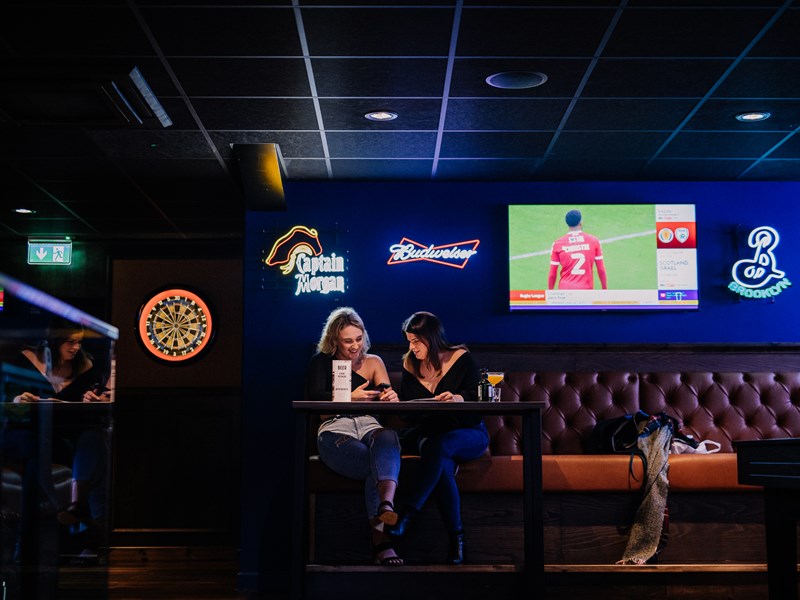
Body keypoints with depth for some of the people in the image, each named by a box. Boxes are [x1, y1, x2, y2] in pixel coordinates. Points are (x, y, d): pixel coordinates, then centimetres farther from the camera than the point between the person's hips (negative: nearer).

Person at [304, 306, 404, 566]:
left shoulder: (373, 362, 22)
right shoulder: (321, 362, 14)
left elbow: (387, 395, 9)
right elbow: (314, 398, -1)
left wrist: (391, 397, -18)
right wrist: (351, 398, -15)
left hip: (369, 427, 2)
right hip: (335, 430, -2)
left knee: (388, 438, -39)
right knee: (380, 466, -33)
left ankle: (386, 505, -61)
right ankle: (380, 538, -38)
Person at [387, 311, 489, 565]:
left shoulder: (461, 358, -3)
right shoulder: (410, 366, 9)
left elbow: (476, 398, -10)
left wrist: (457, 398, -31)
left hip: (470, 434, -2)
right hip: (430, 436, 2)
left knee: (438, 445, -38)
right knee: (443, 466, -34)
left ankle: (409, 514, -37)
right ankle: (456, 538, -27)